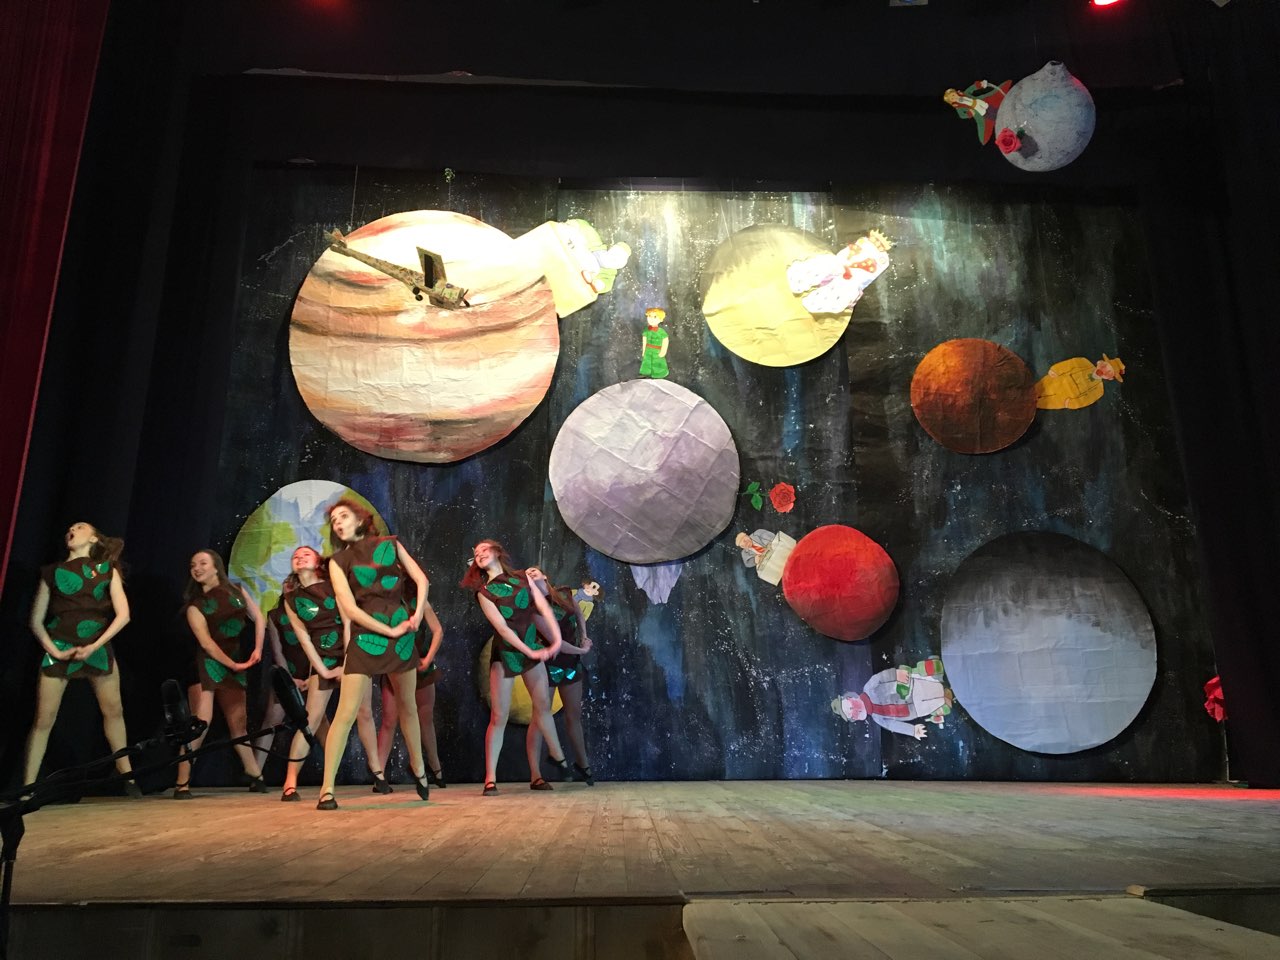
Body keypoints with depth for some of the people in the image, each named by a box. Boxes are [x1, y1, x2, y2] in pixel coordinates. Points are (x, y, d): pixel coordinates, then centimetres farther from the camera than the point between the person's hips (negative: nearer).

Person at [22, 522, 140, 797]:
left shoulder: (107, 570, 7)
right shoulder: (52, 572, 8)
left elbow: (123, 615, -2)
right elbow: (36, 621, 7)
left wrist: (94, 646, -11)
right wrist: (53, 649, -8)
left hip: (98, 648, 0)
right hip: (58, 650, 0)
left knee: (113, 712, 4)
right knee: (43, 720, -4)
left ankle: (127, 777, 14)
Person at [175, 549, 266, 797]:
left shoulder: (236, 590, 8)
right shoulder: (195, 605, -2)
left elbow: (258, 619, 9)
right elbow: (206, 642, -10)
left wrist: (257, 650, -1)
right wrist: (233, 664, -14)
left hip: (234, 666, 3)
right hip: (206, 665, -3)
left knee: (238, 723, 10)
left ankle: (256, 776, 17)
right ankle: (182, 783, -8)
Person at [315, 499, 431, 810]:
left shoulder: (390, 544, 8)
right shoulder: (338, 561, 2)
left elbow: (421, 579, 7)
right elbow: (350, 608, -8)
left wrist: (417, 614, -7)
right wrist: (390, 631, -13)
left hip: (403, 633, 2)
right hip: (366, 637, -2)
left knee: (407, 706, 15)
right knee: (346, 713, -9)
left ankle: (418, 768, 34)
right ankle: (327, 789, -3)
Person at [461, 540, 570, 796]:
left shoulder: (522, 578, 3)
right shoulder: (483, 592, -6)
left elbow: (544, 609, -4)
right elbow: (502, 628, -14)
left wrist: (557, 639, -17)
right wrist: (530, 652, -18)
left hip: (532, 650, 3)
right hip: (505, 654, -3)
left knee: (543, 707, 5)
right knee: (499, 717, -4)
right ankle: (490, 779, 0)